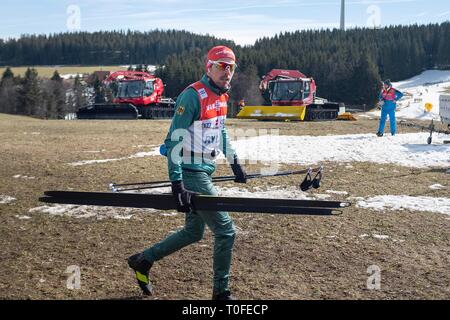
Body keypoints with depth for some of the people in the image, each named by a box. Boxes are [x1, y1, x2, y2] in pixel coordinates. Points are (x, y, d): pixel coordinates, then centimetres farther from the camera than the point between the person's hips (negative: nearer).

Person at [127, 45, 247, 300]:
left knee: (193, 233, 17)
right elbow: (175, 140, -21)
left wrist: (235, 163, 26)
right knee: (226, 230, -7)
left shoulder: (221, 95, 10)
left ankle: (143, 260, 31)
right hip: (191, 174, -9)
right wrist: (177, 182, -27)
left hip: (204, 172, 9)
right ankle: (221, 292, 7)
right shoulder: (193, 96, -17)